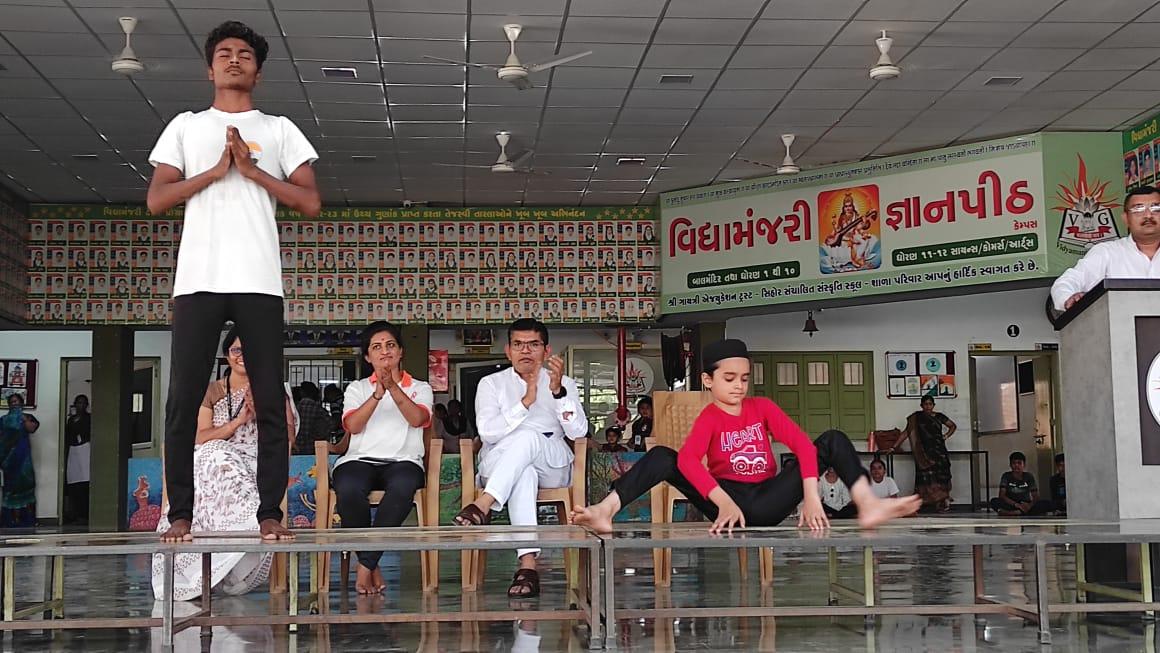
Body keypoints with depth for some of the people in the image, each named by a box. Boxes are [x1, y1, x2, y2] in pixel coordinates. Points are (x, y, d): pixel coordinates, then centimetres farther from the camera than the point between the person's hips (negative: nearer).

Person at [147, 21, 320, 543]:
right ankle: (180, 514, 3)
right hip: (197, 280, 1)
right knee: (183, 401, -3)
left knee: (270, 403, -3)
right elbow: (157, 200, 7)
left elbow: (311, 203, 6)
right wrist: (216, 170, -4)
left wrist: (252, 169, -3)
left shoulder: (279, 130, 16)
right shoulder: (185, 126, 18)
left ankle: (271, 513, 0)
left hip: (259, 282, 0)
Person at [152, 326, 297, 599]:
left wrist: (261, 412, -5)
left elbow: (289, 435, 8)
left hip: (260, 464, 0)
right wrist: (238, 421, -8)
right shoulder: (212, 392, 17)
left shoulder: (273, 390, 19)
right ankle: (253, 523, -44)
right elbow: (200, 439, 3)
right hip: (217, 461, 0)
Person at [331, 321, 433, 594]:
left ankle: (365, 564, -30)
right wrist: (378, 394, -11)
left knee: (403, 485, -40)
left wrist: (393, 386, -15)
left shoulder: (420, 388, 21)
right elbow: (353, 426, 2)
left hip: (402, 460, -1)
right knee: (348, 488, -37)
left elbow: (416, 418, -3)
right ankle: (372, 566, -21)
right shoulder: (357, 388, 23)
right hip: (360, 459, 1)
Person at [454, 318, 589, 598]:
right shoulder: (492, 384, 10)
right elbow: (488, 432, -9)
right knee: (523, 472, -39)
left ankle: (484, 505, -44)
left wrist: (557, 391, -18)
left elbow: (578, 432, -5)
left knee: (528, 436, -34)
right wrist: (526, 401, -19)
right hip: (497, 465, -1)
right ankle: (528, 563, -50)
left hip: (552, 467, 1)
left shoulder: (564, 384, 13)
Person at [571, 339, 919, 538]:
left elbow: (803, 445, -4)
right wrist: (724, 502, -37)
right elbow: (687, 459, -23)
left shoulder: (763, 407, 7)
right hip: (726, 500, -2)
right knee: (661, 456, -23)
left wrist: (811, 498, -19)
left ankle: (867, 505, -25)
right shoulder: (709, 417, -1)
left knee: (833, 440, -7)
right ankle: (606, 511, -37)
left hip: (767, 501, 2)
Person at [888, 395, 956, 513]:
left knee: (942, 476, -8)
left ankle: (944, 503, -10)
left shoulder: (939, 417, 11)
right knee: (926, 476, -12)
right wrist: (894, 447, -1)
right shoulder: (916, 417, 6)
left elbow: (953, 426, 25)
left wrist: (946, 436, 7)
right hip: (924, 452, -2)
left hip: (939, 450, 2)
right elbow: (907, 433, 4)